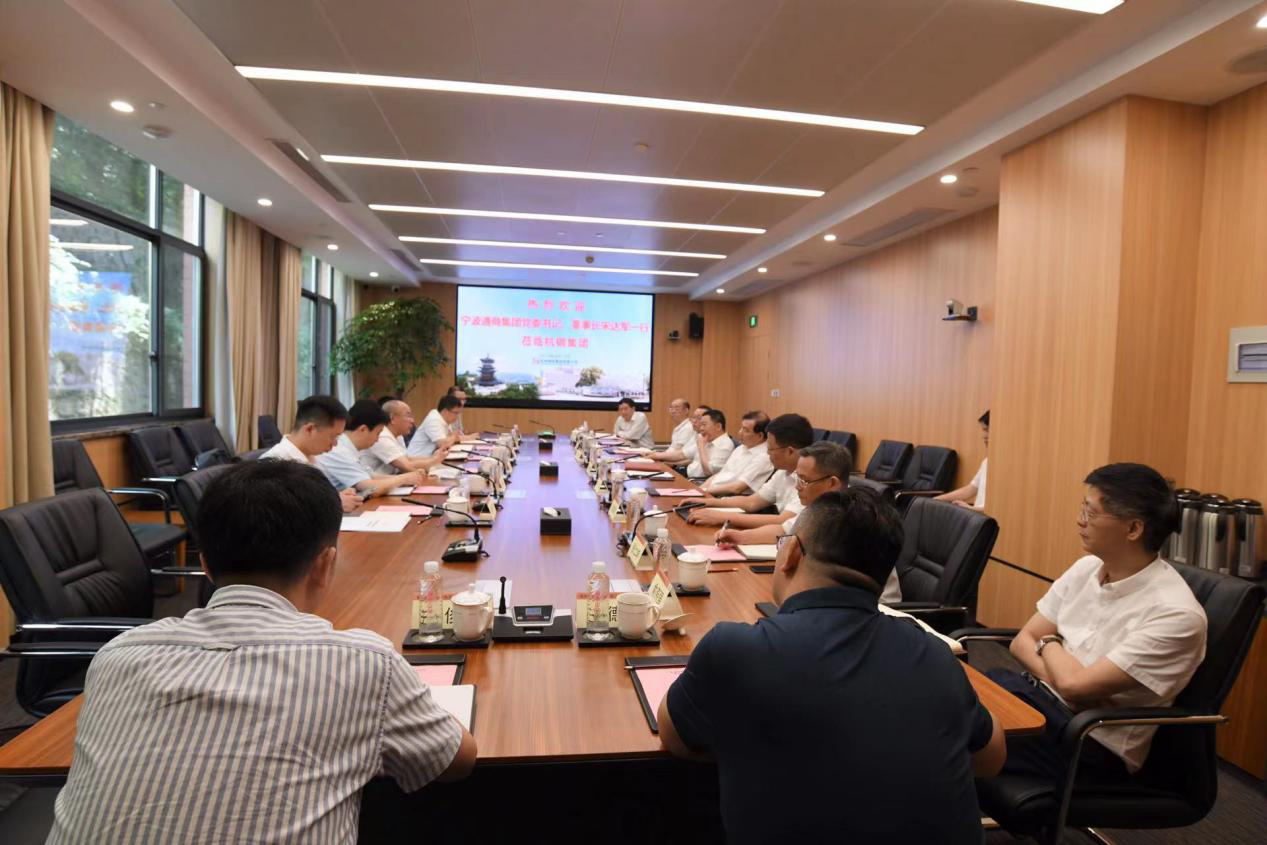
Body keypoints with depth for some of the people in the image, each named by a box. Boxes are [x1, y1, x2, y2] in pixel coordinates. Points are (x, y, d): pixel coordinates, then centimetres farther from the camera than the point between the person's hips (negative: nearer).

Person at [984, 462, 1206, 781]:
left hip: (1093, 741, -6)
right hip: (1039, 694, 6)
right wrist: (1058, 678, -14)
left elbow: (1075, 683, -22)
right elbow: (1022, 642, 5)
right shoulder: (1086, 567, 4)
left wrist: (1049, 643, -2)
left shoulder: (1174, 613, -19)